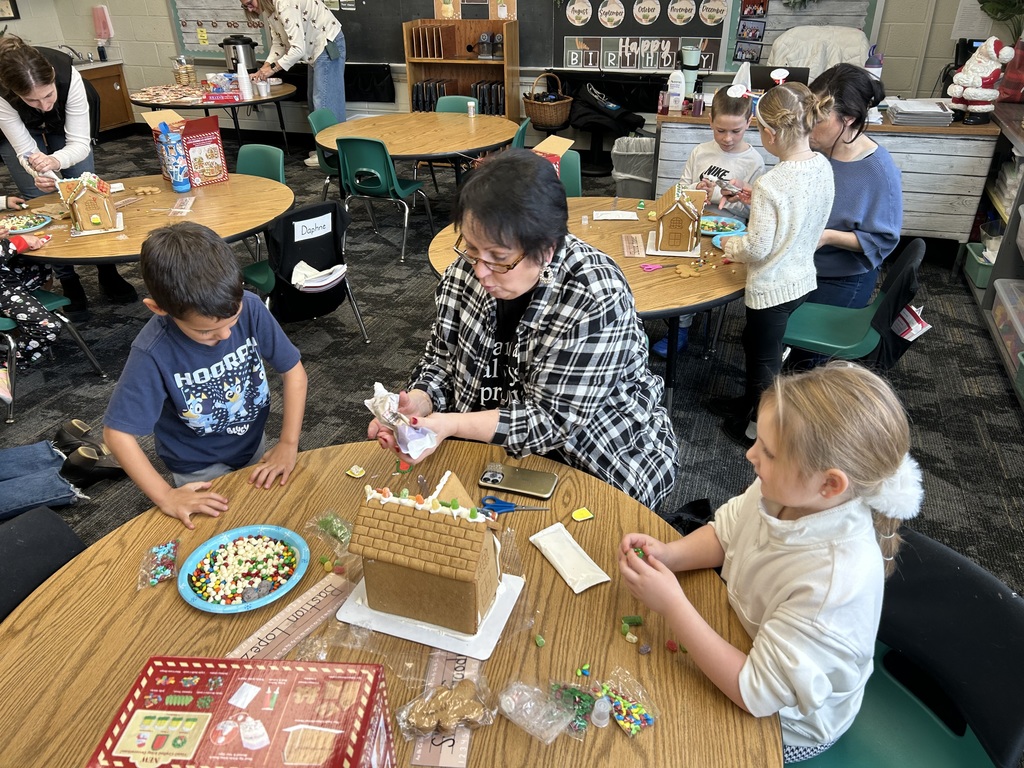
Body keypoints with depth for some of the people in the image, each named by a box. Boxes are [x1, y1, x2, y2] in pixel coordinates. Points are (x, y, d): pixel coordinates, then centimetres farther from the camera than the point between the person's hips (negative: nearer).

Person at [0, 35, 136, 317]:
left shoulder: (68, 74, -39)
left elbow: (80, 143, -33)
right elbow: (25, 150, -28)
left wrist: (55, 161, -52)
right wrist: (39, 173, -49)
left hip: (64, 126, 1)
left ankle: (108, 274, 6)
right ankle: (69, 285, -1)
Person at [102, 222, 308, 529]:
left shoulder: (250, 307, -26)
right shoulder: (153, 353, -32)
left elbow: (293, 370, -15)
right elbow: (116, 432, -22)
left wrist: (288, 444, -19)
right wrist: (166, 497, -25)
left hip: (255, 446, 3)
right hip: (201, 470, -3)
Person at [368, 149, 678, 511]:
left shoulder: (596, 299, -28)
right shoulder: (467, 269, -9)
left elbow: (551, 421, -26)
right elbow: (440, 361, 1)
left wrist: (449, 424, -34)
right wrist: (417, 404, -19)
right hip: (489, 442, 5)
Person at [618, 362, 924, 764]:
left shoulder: (837, 580, -41)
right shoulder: (787, 489, -23)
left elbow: (756, 692, -33)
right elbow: (723, 535, -2)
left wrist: (672, 603, -36)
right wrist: (667, 554, -20)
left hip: (785, 719, -5)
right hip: (741, 636, 6)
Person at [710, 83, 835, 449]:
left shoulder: (771, 184, -29)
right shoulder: (823, 166, -4)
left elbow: (756, 248, -24)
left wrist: (728, 244, -5)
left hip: (773, 288, -8)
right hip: (802, 278, 8)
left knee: (765, 358, 12)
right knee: (754, 341, 28)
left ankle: (760, 429, 32)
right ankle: (750, 402, 49)